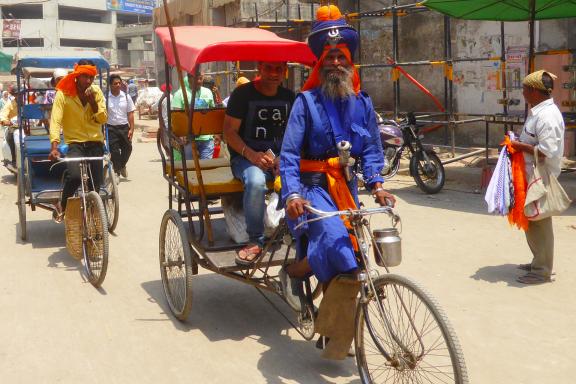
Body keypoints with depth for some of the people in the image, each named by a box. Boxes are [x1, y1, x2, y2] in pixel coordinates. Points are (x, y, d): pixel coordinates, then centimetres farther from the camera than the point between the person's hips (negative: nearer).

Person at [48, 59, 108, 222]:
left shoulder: (96, 92, 4)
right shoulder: (63, 94, -7)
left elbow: (103, 119, 2)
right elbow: (55, 121, -16)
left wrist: (92, 102, -14)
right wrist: (54, 146, -29)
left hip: (95, 143, 3)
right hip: (75, 143, -3)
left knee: (95, 185, -3)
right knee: (74, 176, -28)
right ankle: (62, 205, 1)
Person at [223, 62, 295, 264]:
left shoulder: (289, 97, 11)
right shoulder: (243, 94, -1)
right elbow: (230, 132, -6)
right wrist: (251, 154, -22)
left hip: (280, 156, 3)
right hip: (246, 156, -3)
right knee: (255, 181, -39)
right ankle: (255, 241, -23)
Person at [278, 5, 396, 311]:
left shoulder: (362, 103, 5)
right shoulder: (307, 101, -7)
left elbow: (372, 148, 4)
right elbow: (289, 153, -13)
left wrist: (376, 185, -13)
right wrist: (292, 194, -27)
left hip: (346, 186, 5)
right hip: (313, 185, -5)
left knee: (350, 248, 10)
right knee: (333, 239, -27)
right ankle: (292, 273, 2)